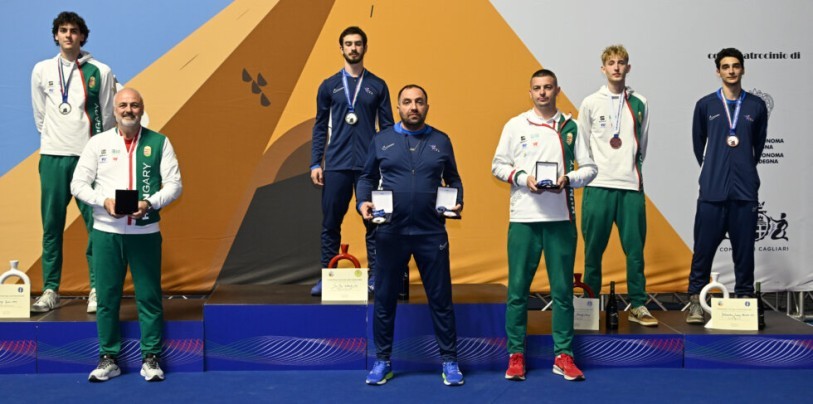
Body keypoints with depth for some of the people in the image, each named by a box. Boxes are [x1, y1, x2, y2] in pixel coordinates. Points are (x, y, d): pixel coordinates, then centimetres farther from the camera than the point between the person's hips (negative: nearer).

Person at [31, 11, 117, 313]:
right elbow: (40, 115, 16)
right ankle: (50, 290, 12)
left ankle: (97, 289, 2)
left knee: (97, 224, -5)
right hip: (52, 156, 2)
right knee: (51, 226, 4)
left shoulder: (101, 72, 2)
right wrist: (53, 140, 14)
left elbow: (107, 118, 4)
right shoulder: (41, 70, 9)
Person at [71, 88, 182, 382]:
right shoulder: (98, 142, 7)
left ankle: (151, 358, 13)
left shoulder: (159, 143, 4)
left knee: (149, 296, 3)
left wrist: (150, 203, -17)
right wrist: (104, 201, -13)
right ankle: (108, 357, 18)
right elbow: (78, 184, 5)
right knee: (107, 296, 6)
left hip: (145, 232, -1)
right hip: (106, 231, 1)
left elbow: (174, 184, 0)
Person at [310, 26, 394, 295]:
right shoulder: (329, 86, 9)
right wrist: (315, 164, 2)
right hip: (336, 165, 1)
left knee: (374, 222, 2)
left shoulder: (378, 86, 8)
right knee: (330, 222, 3)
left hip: (370, 165, 0)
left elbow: (387, 127, 8)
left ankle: (375, 276, 10)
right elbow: (320, 128, 9)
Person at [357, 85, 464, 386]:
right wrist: (363, 202, -8)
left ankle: (449, 361, 17)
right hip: (391, 233, 0)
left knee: (440, 298, 5)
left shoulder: (441, 141, 7)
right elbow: (367, 178, 10)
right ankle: (383, 361, 21)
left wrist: (458, 201, -5)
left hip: (432, 233, 0)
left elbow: (453, 179, 13)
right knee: (384, 299, 8)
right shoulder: (381, 140, 6)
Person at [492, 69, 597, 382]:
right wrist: (522, 178, -10)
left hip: (561, 218, 1)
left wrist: (569, 179, -11)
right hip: (523, 218, 0)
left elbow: (589, 167, 8)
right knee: (518, 288, 2)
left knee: (563, 289, 4)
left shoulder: (571, 127, 8)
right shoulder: (515, 125, 7)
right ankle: (516, 354, 12)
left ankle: (563, 355, 14)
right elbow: (498, 165, 7)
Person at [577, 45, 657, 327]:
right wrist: (592, 170, 1)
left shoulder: (639, 104, 10)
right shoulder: (591, 103, 5)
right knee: (593, 248, 3)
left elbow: (642, 145, 16)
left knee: (635, 249, 2)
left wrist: (634, 167, 10)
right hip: (598, 186, -1)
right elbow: (582, 146, 8)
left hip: (631, 186, 2)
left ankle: (638, 306, 10)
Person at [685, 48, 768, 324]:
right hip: (712, 190, -1)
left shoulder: (756, 106, 7)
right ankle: (695, 300, 6)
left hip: (745, 190, 1)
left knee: (744, 248, 5)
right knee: (704, 246, -1)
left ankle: (744, 298, 16)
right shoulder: (705, 105, 4)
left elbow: (759, 144, 18)